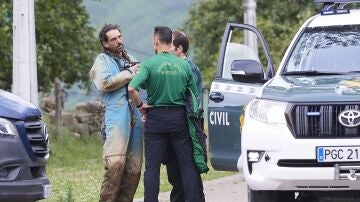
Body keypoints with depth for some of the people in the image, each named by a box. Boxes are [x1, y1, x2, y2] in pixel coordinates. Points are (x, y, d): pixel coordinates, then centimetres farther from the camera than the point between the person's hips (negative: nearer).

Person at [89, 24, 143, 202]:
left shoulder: (129, 60, 26)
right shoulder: (102, 60, 7)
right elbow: (103, 83, -11)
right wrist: (129, 74, -6)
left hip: (135, 118, 7)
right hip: (116, 118, -7)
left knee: (134, 169, 2)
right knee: (115, 164, -19)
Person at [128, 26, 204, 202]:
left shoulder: (149, 64, -8)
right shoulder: (183, 64, 2)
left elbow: (132, 88, -21)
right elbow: (194, 95, 7)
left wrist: (140, 105, -5)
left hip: (156, 117, -2)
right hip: (179, 118, 2)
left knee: (152, 166, 3)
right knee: (187, 165, 6)